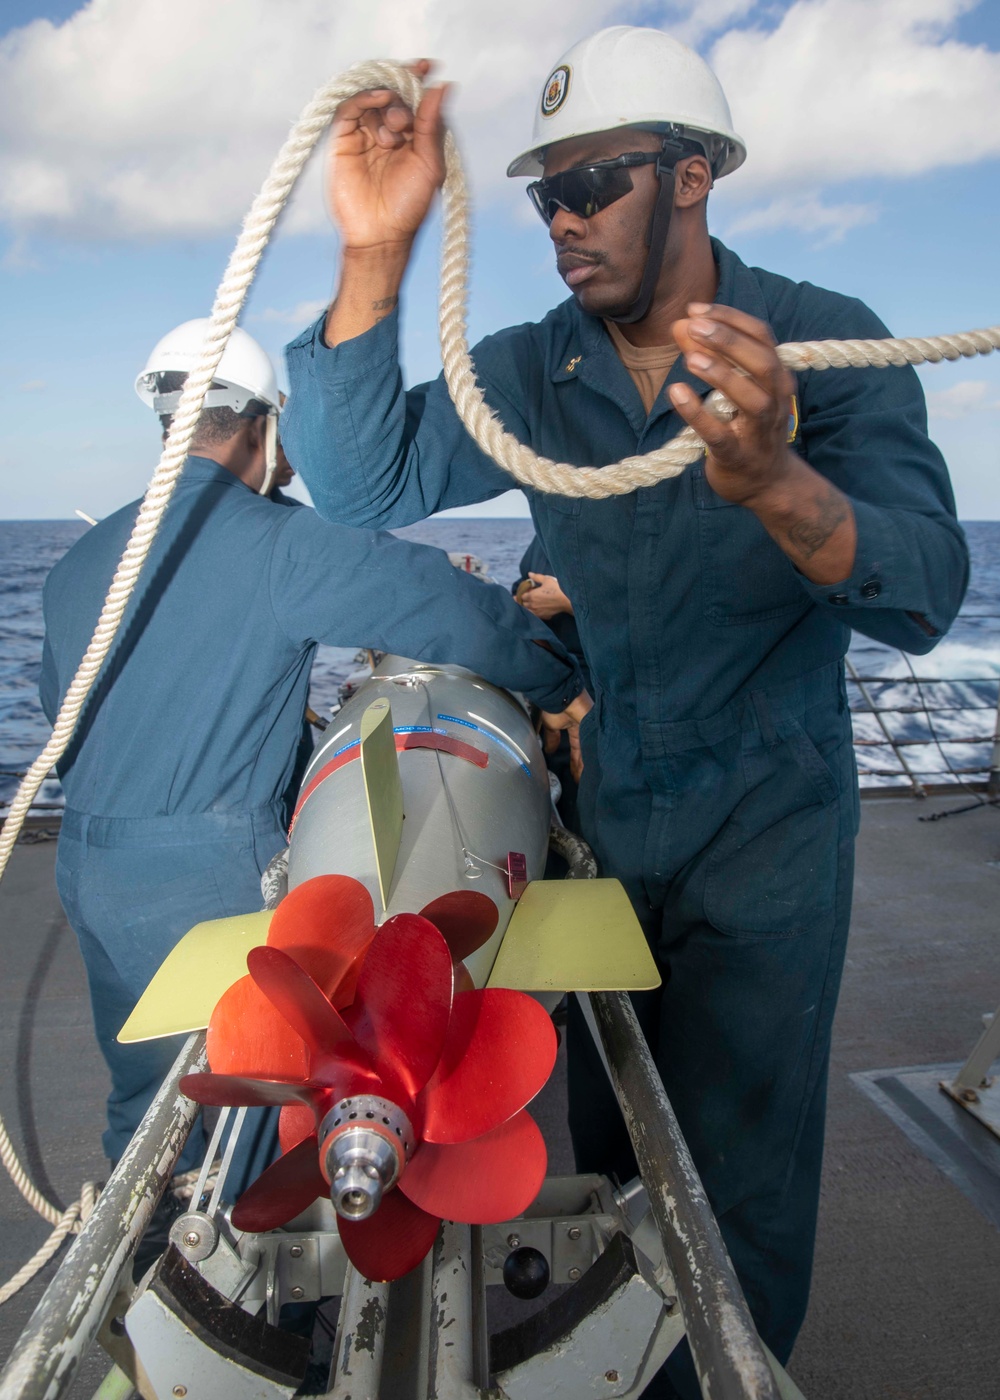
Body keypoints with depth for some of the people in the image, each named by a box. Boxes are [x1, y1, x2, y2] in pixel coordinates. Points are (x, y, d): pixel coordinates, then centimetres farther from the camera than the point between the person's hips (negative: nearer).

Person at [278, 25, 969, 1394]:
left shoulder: (827, 343, -13)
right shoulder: (531, 371, -3)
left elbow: (922, 595, -25)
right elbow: (362, 479, -14)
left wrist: (774, 481, -46)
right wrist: (374, 252, -23)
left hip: (765, 827, -3)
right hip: (603, 810, 4)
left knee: (732, 1179, 4)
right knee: (605, 1140, 19)